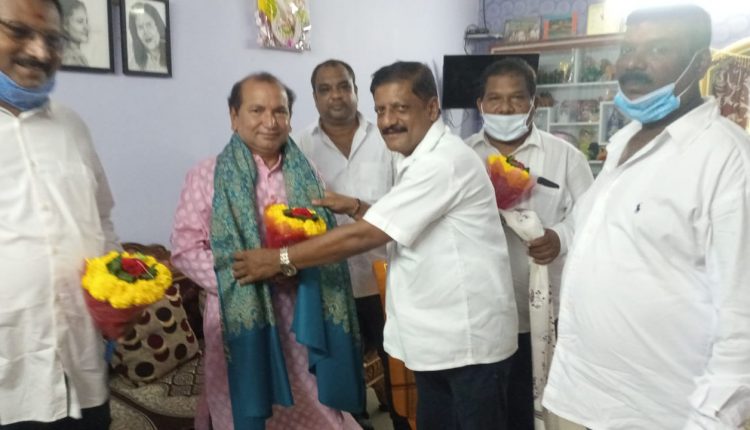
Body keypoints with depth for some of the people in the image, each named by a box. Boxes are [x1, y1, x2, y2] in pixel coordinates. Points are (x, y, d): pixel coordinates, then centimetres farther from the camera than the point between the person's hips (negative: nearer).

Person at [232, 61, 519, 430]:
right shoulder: (422, 160, 10)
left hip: (470, 336, -9)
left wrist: (280, 259, -20)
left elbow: (364, 237, -26)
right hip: (437, 334, 9)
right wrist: (356, 208, 3)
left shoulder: (443, 161, -23)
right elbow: (400, 225, 19)